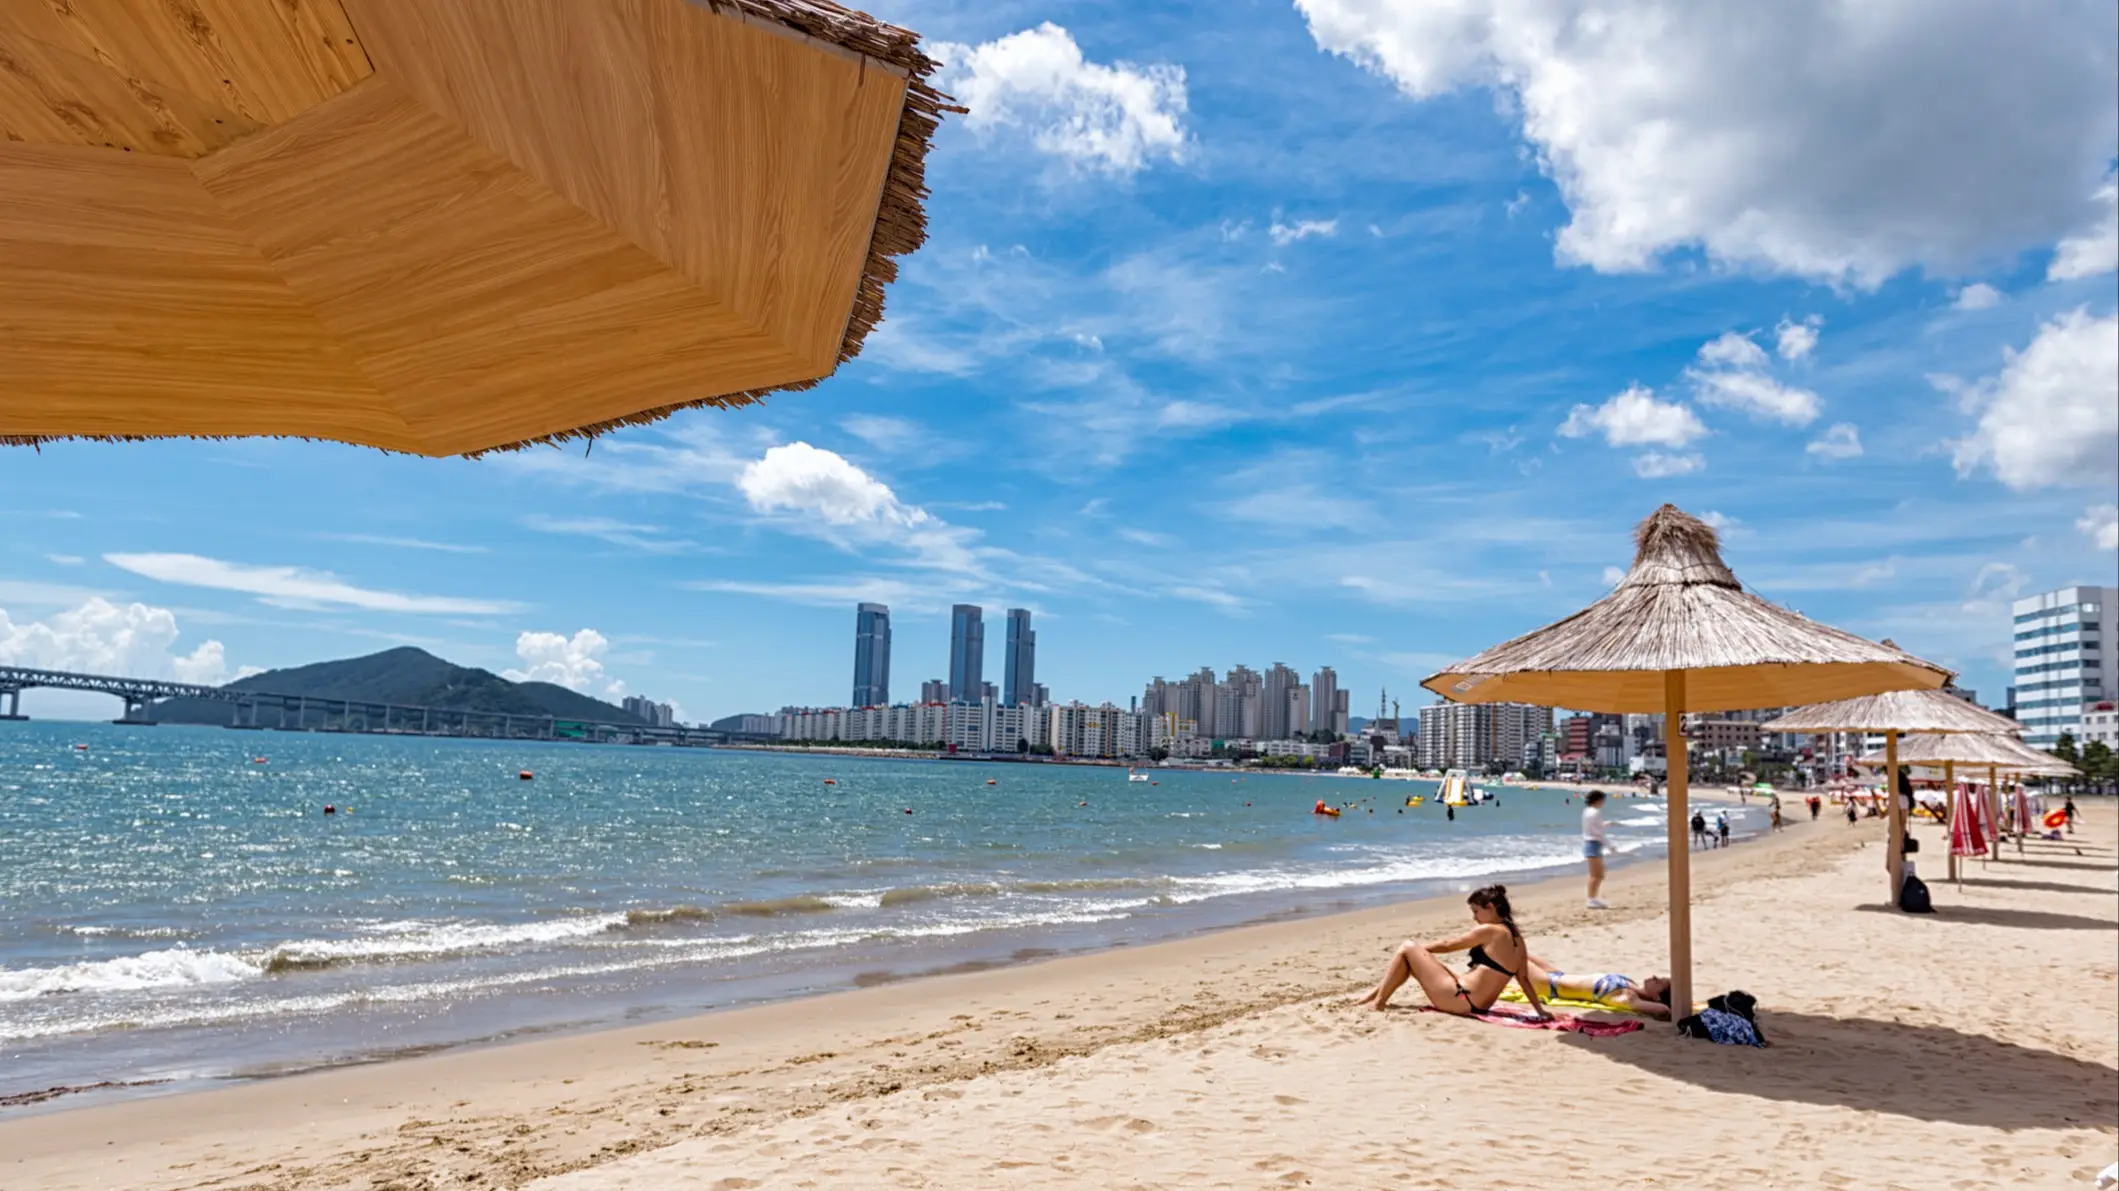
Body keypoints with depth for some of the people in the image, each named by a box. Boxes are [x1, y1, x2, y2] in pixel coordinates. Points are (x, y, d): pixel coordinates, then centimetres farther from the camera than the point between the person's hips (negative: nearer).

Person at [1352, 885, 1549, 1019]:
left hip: (1459, 999, -9)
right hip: (1478, 1005, 9)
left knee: (1407, 948, -1)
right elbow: (1523, 980, 6)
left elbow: (1447, 945, -3)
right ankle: (1377, 992, 27)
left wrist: (1417, 947, 11)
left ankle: (1378, 1002, 4)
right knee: (1412, 958, 19)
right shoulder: (1517, 939, 8)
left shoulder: (1489, 931, -14)